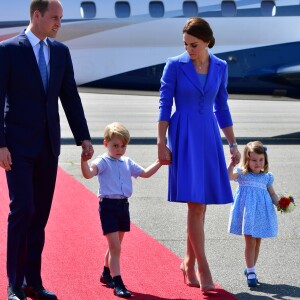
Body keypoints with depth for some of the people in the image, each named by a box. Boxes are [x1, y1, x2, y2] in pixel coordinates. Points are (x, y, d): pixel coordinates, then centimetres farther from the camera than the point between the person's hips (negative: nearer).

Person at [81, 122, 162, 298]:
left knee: (115, 246, 19)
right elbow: (88, 174, -26)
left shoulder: (127, 163, 12)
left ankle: (107, 274, 38)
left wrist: (159, 162, 14)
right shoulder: (103, 162, -8)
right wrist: (84, 159, -42)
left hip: (123, 205, 7)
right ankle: (118, 284, -11)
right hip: (108, 205, -7)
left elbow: (145, 173, 22)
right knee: (115, 247, -11)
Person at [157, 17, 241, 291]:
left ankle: (189, 263, 18)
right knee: (195, 202, -11)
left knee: (200, 204, 6)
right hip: (184, 137, -4)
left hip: (209, 137, 4)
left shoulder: (220, 68, 6)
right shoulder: (174, 66, -5)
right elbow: (164, 106, -3)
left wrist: (232, 143, 12)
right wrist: (161, 144, -7)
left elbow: (222, 108, 14)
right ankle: (203, 268, -7)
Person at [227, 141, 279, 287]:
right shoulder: (242, 174, 0)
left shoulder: (267, 177, 10)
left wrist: (279, 203, -2)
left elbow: (272, 194, 15)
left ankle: (250, 269, 26)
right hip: (247, 212, -4)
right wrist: (232, 163, -25)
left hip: (261, 213, 4)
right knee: (250, 242, -7)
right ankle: (251, 272, -2)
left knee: (257, 243, 11)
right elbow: (229, 176, -17)